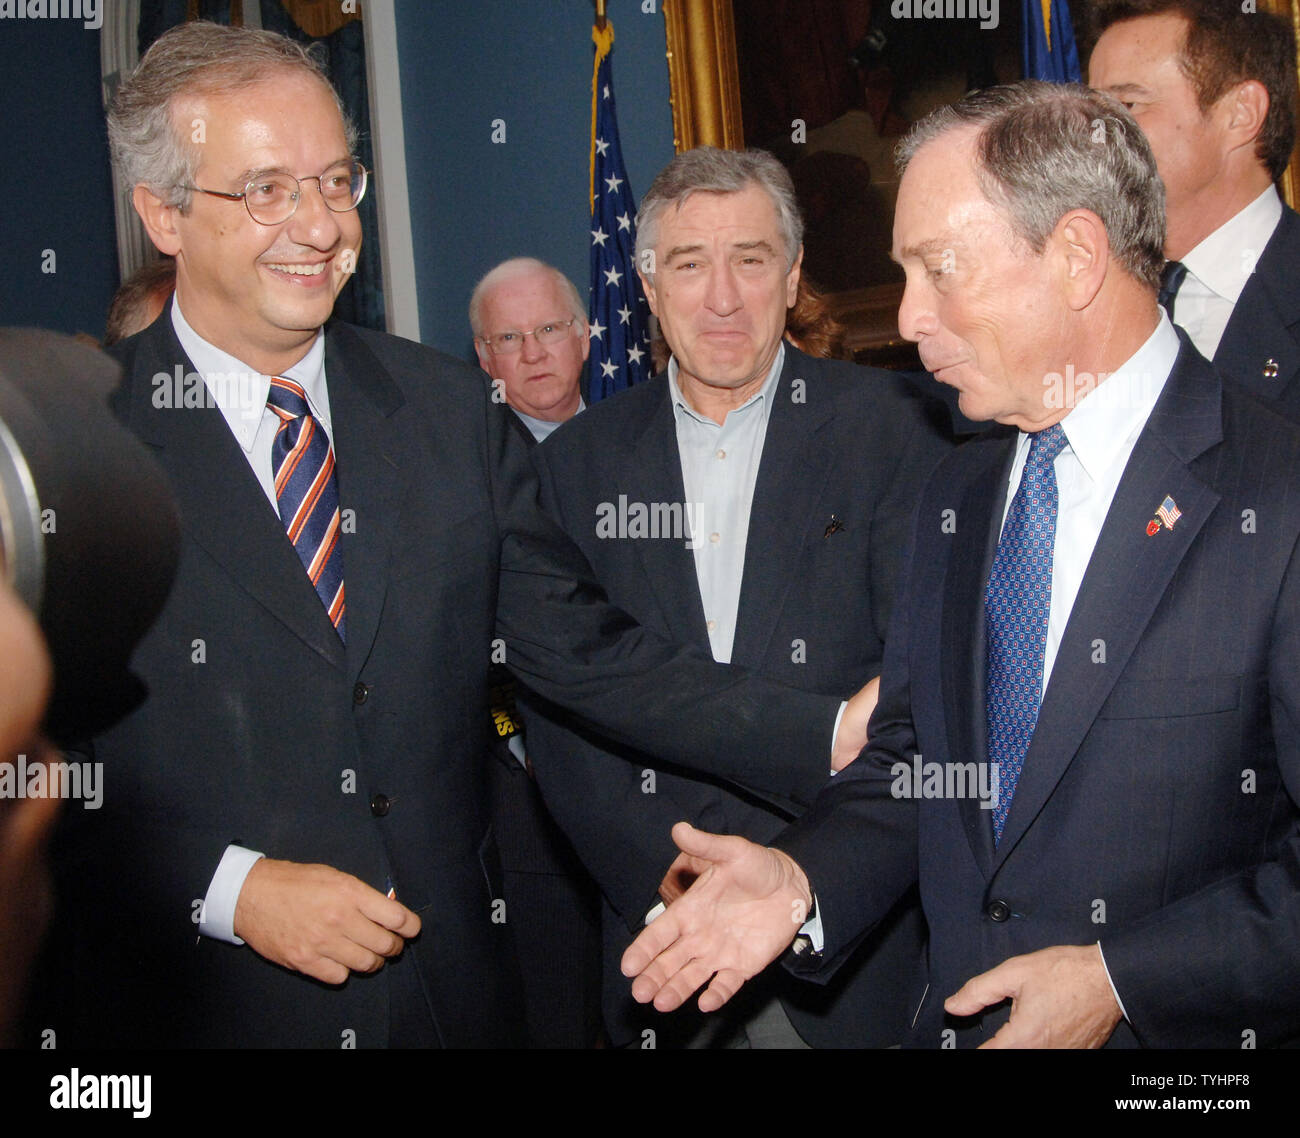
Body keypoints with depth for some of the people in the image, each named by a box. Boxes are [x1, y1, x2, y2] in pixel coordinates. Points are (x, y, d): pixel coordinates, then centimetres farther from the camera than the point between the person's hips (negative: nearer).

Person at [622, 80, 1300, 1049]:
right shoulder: (959, 492, 6)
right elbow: (911, 762, 9)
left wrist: (1119, 979, -19)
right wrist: (803, 882, -6)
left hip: (1177, 1029, -5)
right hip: (954, 1019, 6)